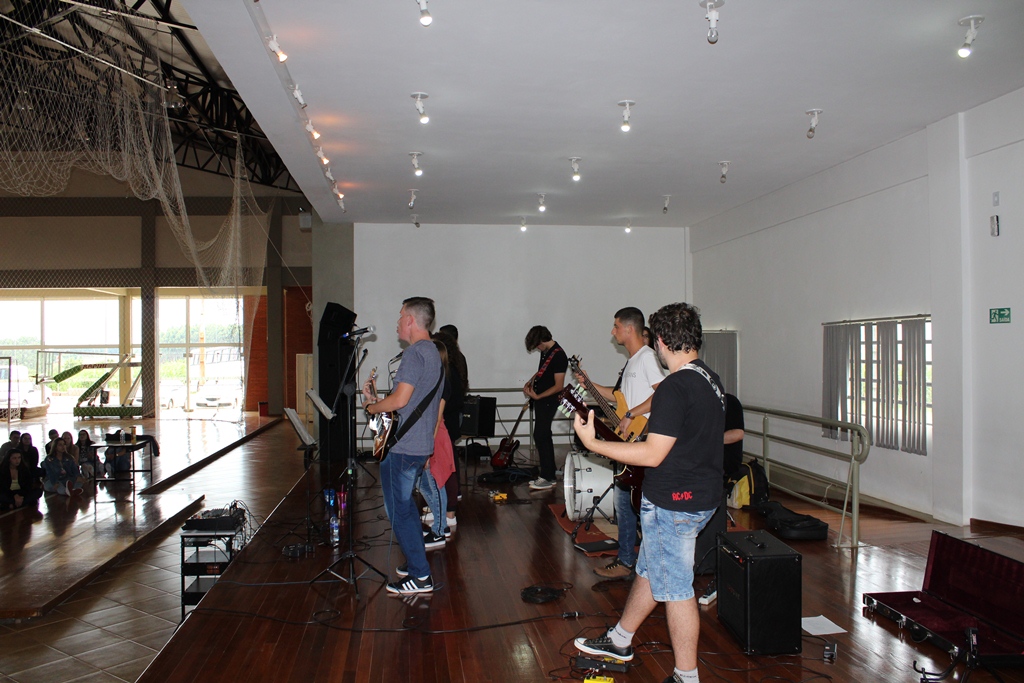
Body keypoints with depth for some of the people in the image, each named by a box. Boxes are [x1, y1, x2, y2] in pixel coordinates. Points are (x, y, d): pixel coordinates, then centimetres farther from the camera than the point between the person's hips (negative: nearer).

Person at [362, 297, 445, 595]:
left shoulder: (415, 352, -17)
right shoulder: (434, 353, 16)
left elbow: (400, 400, -23)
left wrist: (371, 406, -6)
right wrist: (379, 400, 14)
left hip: (402, 447, -10)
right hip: (422, 445, 10)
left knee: (398, 509, 0)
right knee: (404, 504, 22)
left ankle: (420, 576, 5)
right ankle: (416, 563, 29)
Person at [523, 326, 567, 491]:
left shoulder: (558, 355, -19)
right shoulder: (546, 351, 8)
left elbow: (558, 386, -20)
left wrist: (537, 397, -19)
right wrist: (531, 381, 11)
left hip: (548, 401, -10)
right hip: (540, 399, 10)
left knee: (540, 437, -10)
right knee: (544, 436, 13)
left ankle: (547, 479, -3)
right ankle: (549, 476, 20)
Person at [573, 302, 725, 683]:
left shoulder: (674, 387, -23)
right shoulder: (710, 380, 8)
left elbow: (652, 455, -24)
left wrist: (591, 442, -18)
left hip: (674, 502, -10)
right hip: (703, 494, 10)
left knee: (675, 589, 3)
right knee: (649, 569, 22)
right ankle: (620, 641, 38)